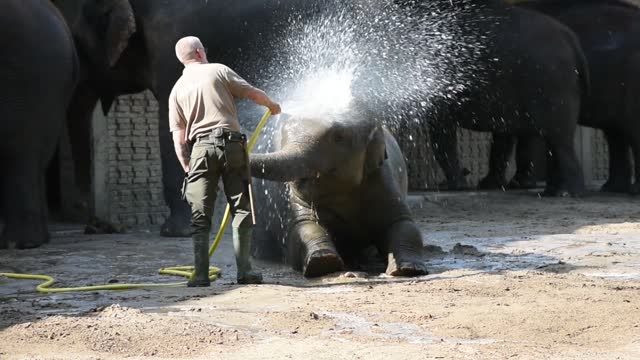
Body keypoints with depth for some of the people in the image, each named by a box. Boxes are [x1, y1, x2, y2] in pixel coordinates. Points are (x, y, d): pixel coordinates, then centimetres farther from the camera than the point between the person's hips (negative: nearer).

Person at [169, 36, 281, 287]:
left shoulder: (177, 90, 14)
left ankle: (201, 275, -2)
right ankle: (244, 271, 1)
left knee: (200, 217, 4)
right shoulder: (219, 71, 6)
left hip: (200, 148, 2)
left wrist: (187, 168, 14)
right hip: (231, 144, -2)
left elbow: (178, 138, 10)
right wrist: (272, 105, 25)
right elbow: (253, 93, 6)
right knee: (242, 209, 4)